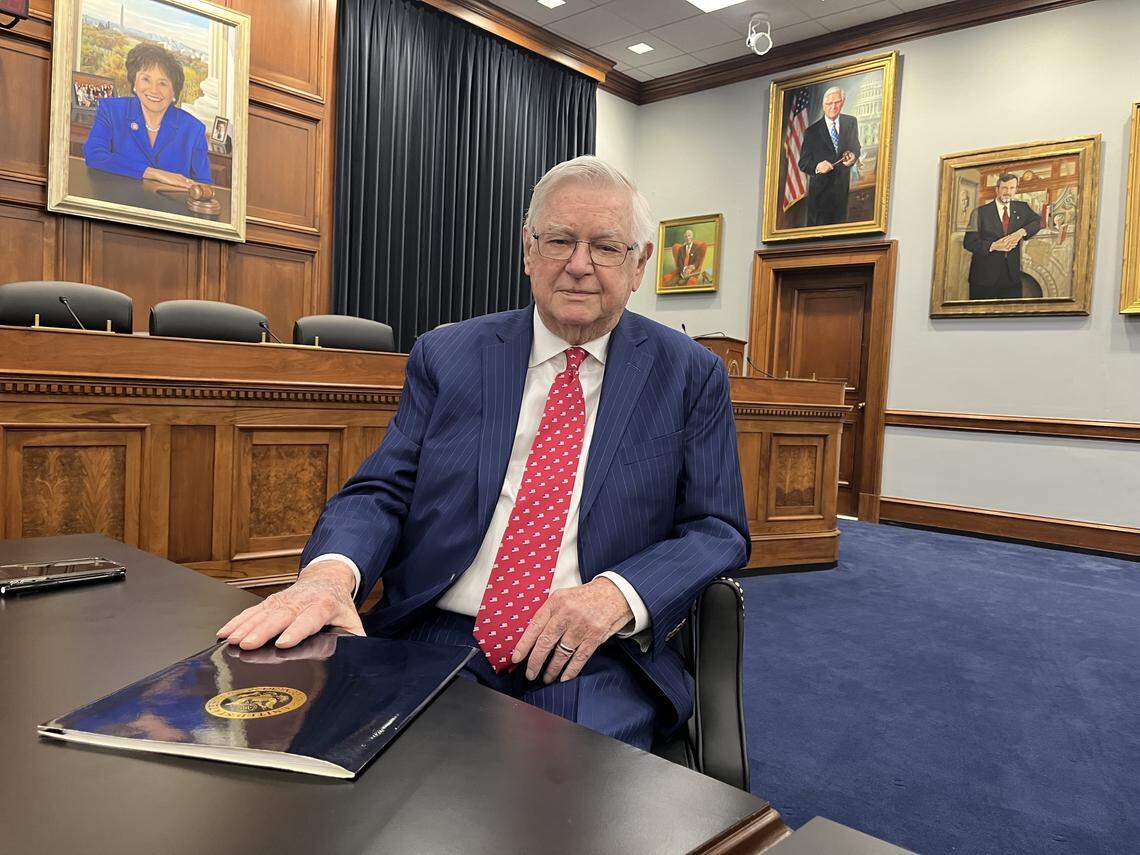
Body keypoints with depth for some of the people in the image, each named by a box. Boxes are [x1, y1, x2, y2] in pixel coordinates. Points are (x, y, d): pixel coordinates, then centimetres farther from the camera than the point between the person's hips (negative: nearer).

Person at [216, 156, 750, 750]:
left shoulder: (692, 375, 4)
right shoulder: (445, 356, 7)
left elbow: (718, 531, 3)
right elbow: (380, 491, 3)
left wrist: (616, 594, -17)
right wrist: (330, 571, -20)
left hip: (592, 658, -1)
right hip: (436, 635, 2)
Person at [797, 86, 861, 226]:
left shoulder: (851, 122, 3)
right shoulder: (812, 131, -6)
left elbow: (856, 147, 15)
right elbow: (803, 163, -5)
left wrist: (853, 155, -10)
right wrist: (817, 167, -27)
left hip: (845, 188, 3)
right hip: (820, 190, -2)